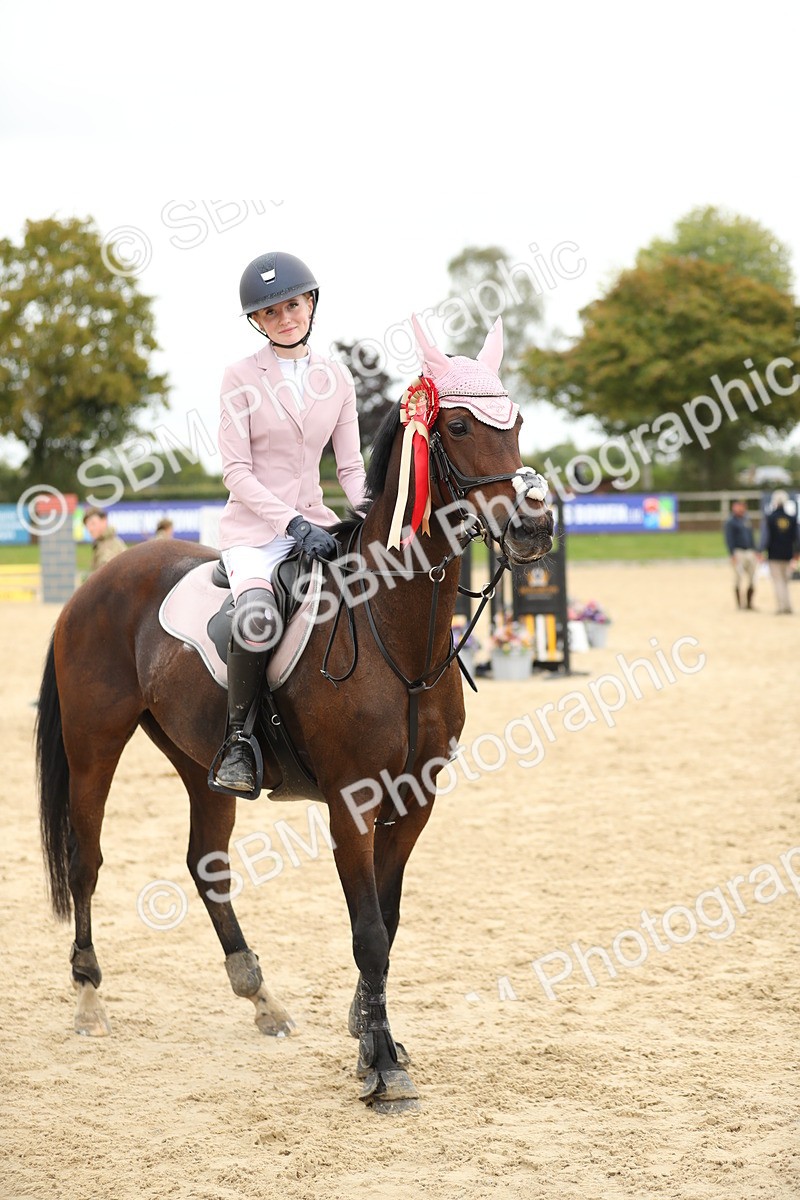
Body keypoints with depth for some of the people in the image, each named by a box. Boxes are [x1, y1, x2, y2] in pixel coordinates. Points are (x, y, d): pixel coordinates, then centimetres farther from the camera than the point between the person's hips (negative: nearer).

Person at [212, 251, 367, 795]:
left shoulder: (337, 377, 9)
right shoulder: (241, 378, -3)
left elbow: (351, 465, 10)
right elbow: (237, 473, -8)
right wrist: (292, 524, -21)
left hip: (314, 521, 5)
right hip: (255, 528, -5)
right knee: (258, 618, -35)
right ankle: (238, 740, -17)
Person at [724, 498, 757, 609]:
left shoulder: (746, 521, 19)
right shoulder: (730, 522, -3)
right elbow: (729, 539, -9)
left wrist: (755, 552, 16)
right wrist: (732, 554, -17)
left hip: (750, 553, 7)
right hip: (738, 553, -7)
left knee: (752, 579, 3)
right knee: (738, 579, -6)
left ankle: (749, 603, 11)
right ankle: (739, 604, -1)